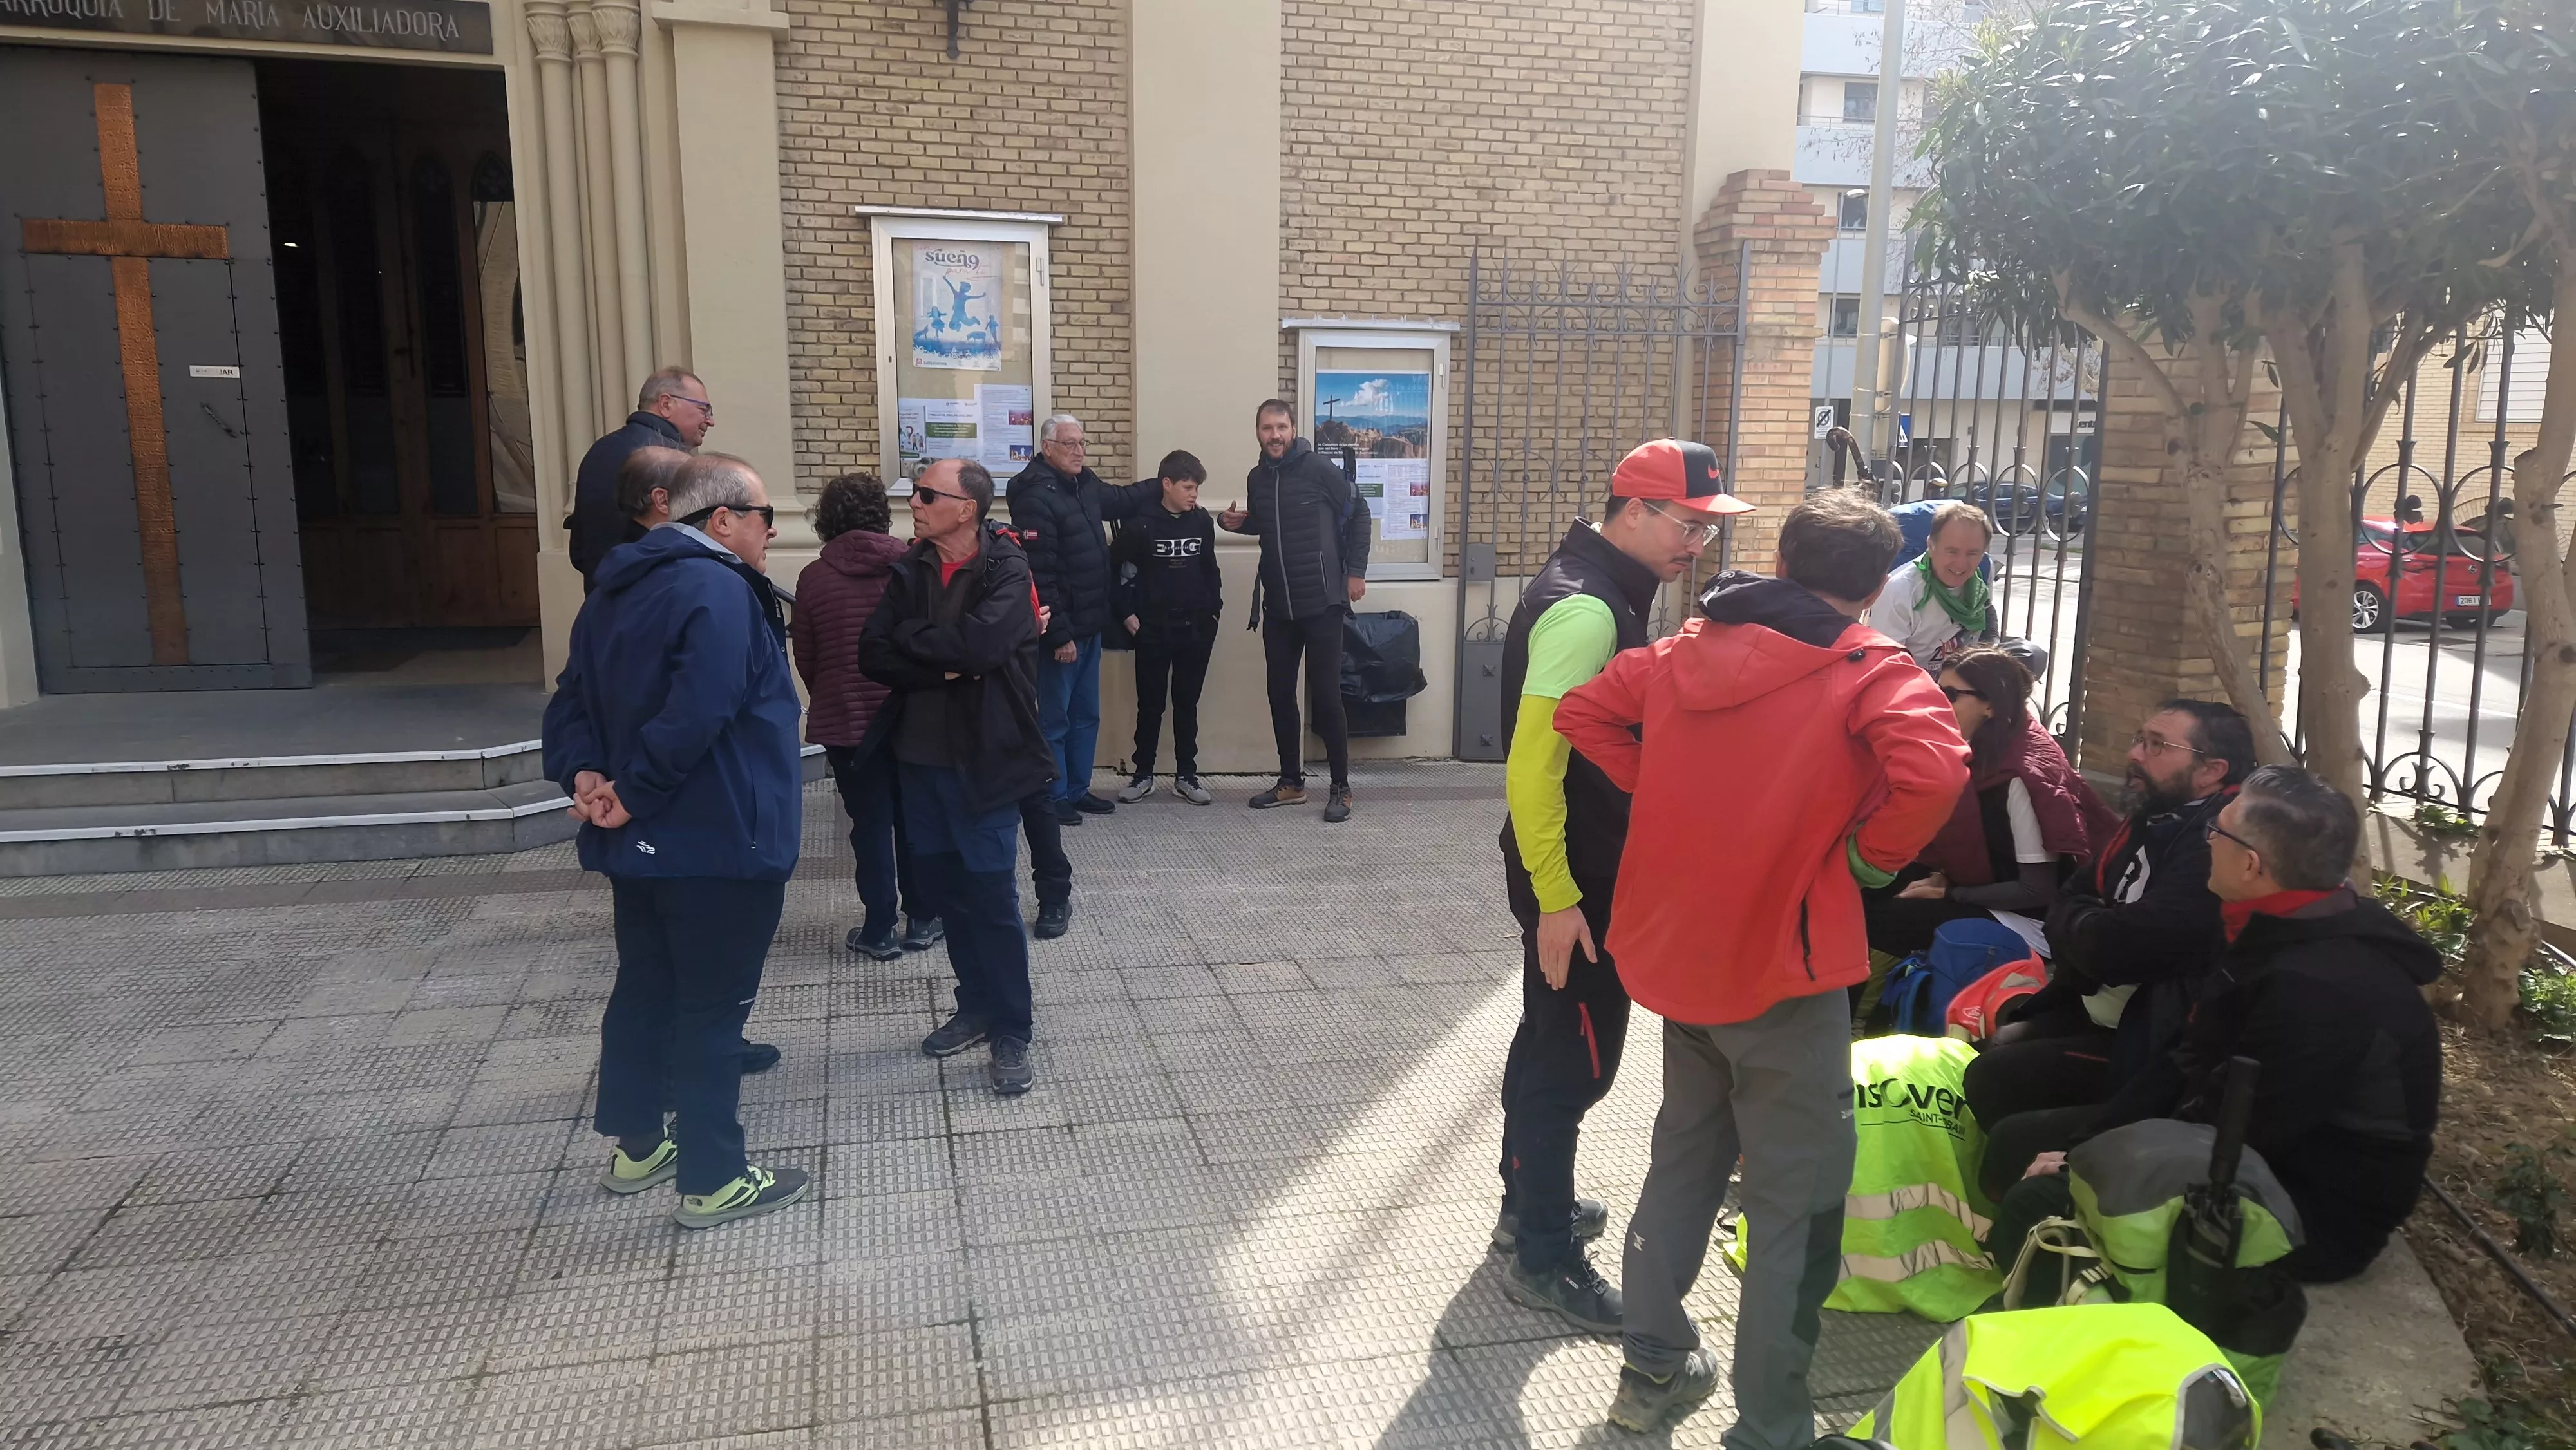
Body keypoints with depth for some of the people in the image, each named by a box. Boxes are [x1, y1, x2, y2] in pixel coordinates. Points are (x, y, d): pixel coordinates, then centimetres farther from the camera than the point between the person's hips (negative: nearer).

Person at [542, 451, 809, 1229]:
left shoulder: (616, 590, 12)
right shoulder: (720, 591, -19)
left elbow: (572, 697, 10)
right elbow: (695, 715, -30)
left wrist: (582, 773, -5)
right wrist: (635, 796, -20)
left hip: (640, 844, 9)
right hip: (719, 845, -9)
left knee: (643, 989, 20)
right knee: (713, 1009, 0)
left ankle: (635, 1146, 34)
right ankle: (713, 1181, 10)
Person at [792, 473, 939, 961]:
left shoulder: (814, 577, -7)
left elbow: (805, 658, 1)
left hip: (846, 718, -1)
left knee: (870, 823, 6)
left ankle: (879, 930, 11)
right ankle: (923, 920, 20)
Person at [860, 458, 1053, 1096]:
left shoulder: (1007, 570, -11)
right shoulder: (909, 570, 5)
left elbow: (980, 642, -27)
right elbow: (874, 656, -4)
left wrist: (911, 638, -12)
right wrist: (948, 666, -17)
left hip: (983, 756, -6)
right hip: (920, 756, 6)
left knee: (991, 893, -1)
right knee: (943, 884, 14)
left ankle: (1011, 1032, 12)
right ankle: (977, 1006, 31)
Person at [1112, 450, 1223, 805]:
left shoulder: (1202, 521, 2)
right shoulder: (1141, 523, -9)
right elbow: (1115, 569, -4)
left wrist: (1214, 609, 9)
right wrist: (1127, 614, -6)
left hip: (1196, 628, 3)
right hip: (1153, 629, -3)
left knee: (1187, 703, 9)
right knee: (1150, 703, 6)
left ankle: (1186, 775, 17)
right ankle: (1144, 774, 17)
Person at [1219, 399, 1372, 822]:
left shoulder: (1319, 469, -10)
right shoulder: (1257, 478, 7)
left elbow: (1358, 515, -3)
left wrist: (1356, 571, -8)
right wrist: (1237, 523, 3)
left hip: (1322, 604, -6)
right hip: (1277, 607, 6)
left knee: (1325, 696, -4)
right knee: (1280, 693, 10)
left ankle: (1341, 788, 7)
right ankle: (1291, 782, 22)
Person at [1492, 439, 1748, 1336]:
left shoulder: (1607, 593, 9)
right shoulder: (1585, 609, -23)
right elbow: (1531, 764, -28)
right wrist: (1557, 899, -26)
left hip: (1591, 870, 10)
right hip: (1573, 880, -10)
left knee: (1555, 1042, 21)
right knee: (1574, 1058, 0)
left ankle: (1531, 1204, 38)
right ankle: (1544, 1258, 14)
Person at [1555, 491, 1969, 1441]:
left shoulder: (1688, 648, 5)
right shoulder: (1872, 669, -11)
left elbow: (1584, 714, 10)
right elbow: (1933, 771, -28)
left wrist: (1667, 799, 9)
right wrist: (1868, 856, -11)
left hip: (1676, 951, 6)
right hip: (1781, 967, -6)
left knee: (1684, 1157, 23)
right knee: (1797, 1202, 8)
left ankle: (1653, 1368, 35)